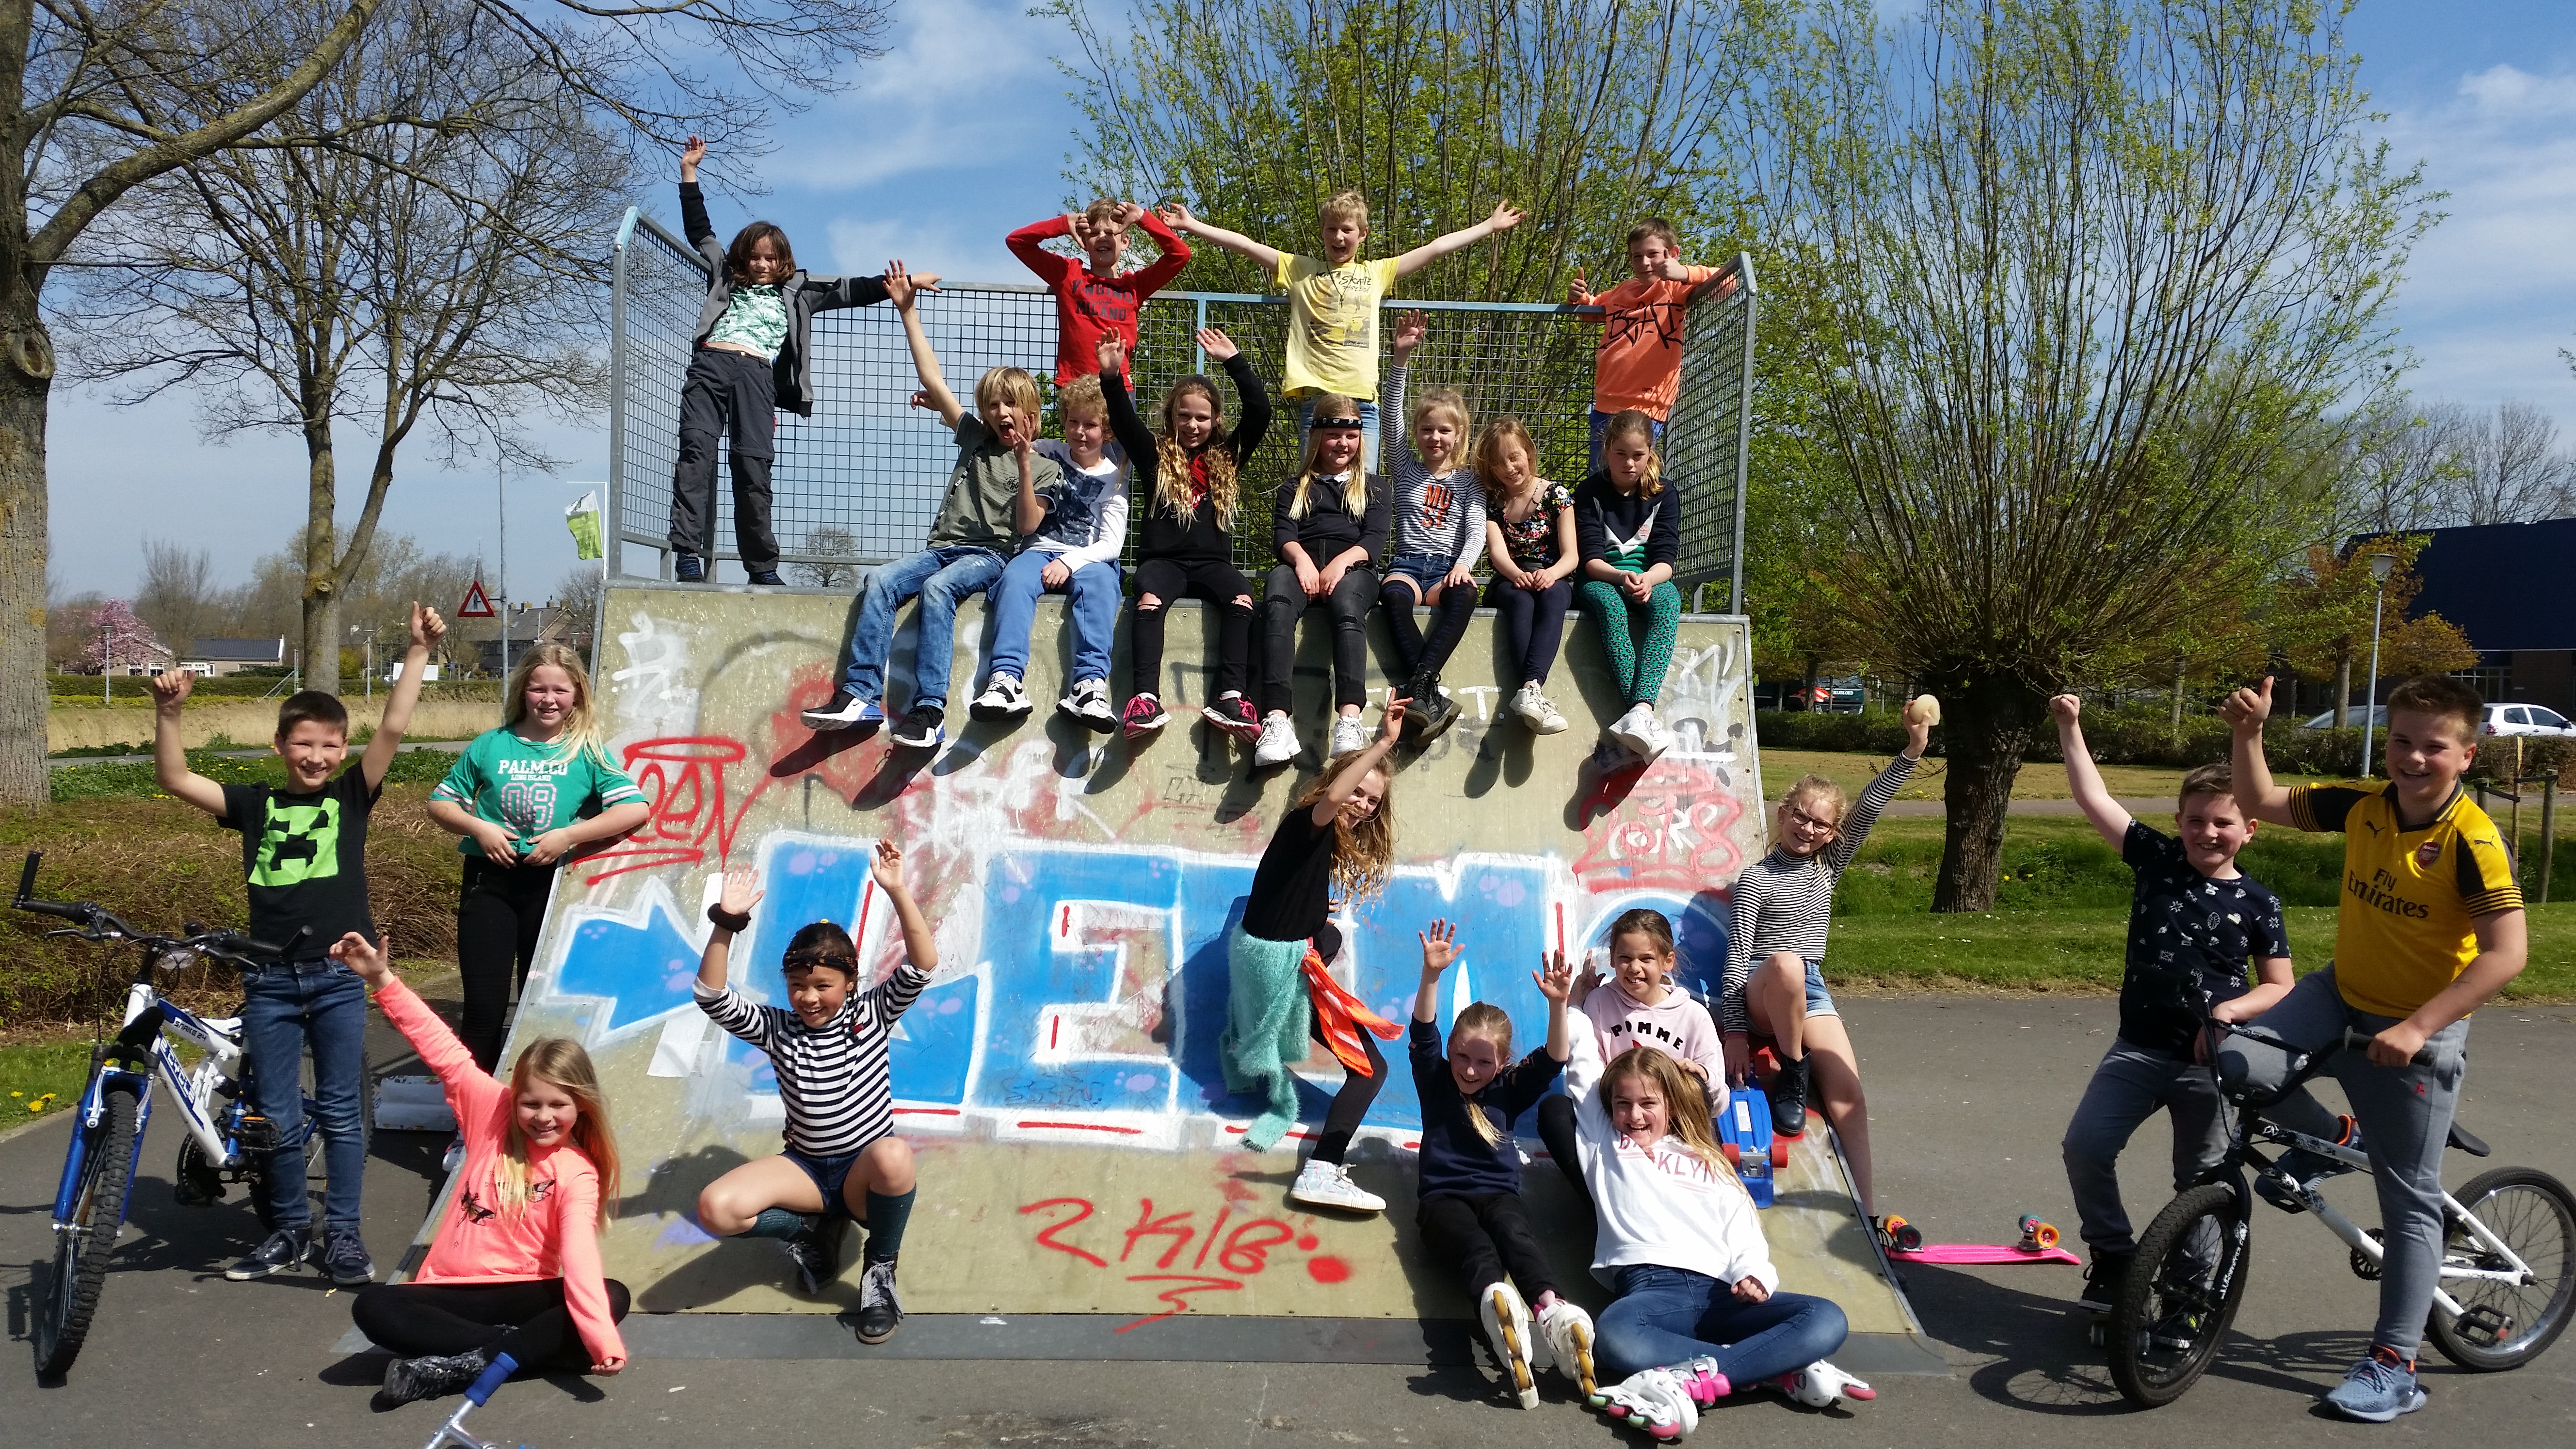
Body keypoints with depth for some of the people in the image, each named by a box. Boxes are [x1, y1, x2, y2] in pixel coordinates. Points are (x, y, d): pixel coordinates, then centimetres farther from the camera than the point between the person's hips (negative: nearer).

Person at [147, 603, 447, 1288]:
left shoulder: (352, 798, 1)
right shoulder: (256, 804, 6)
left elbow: (393, 729, -9)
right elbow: (174, 778, 0)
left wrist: (419, 653, -16)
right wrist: (168, 711, -14)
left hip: (339, 976, -1)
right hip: (270, 978, 2)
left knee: (341, 1112, 6)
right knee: (275, 1118, 8)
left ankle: (343, 1234, 16)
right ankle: (289, 1231, 24)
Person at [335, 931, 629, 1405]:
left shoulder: (577, 1174, -9)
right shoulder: (493, 1112, 1)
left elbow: (580, 1256, -24)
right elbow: (443, 1050, -1)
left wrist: (604, 1340, -40)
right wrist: (384, 979, -8)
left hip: (525, 1293, -2)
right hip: (452, 1291, 2)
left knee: (614, 1296, -30)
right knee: (373, 1308, -28)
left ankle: (466, 1363, -33)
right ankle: (515, 1346, -30)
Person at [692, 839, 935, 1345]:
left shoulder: (872, 1015, -2)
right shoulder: (777, 1030, 2)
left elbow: (923, 965, -17)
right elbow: (712, 996, -11)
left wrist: (897, 892, -27)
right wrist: (726, 923, -23)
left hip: (866, 1170, -2)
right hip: (806, 1170, 2)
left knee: (894, 1154, -41)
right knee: (716, 1209, -27)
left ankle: (880, 1268, -11)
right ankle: (816, 1229, 5)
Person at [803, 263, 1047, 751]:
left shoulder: (1046, 468, 9)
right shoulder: (975, 438, 20)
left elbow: (1026, 526, -5)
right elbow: (933, 381, 16)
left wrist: (1024, 462, -14)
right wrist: (909, 311, 14)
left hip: (990, 555, -4)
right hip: (942, 546, 4)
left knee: (937, 588, -35)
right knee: (881, 582, -25)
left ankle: (930, 708, -42)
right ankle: (861, 696, -34)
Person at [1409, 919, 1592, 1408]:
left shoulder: (1509, 1092, 17)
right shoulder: (1436, 1082, 15)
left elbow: (1553, 1059, 2)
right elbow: (1424, 1034, -1)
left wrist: (1558, 1004, -15)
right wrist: (1431, 975, -17)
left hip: (1498, 1192, 1)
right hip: (1444, 1197, -1)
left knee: (1515, 1233, -36)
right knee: (1474, 1243, -36)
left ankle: (1553, 1313, -64)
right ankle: (1497, 1304, -70)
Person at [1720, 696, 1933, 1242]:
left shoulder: (1829, 866, 12)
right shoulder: (1756, 879, -2)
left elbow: (1869, 808, 1)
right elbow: (1736, 959, -8)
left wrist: (1912, 752, -9)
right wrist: (1734, 1031, -16)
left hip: (1811, 994, 5)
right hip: (1759, 992, -4)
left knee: (1848, 1093, -17)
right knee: (1785, 964, -41)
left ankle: (1866, 1209, -19)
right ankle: (1791, 1075, -21)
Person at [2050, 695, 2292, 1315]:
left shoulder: (2258, 902, -1)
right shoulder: (2157, 860, 1)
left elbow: (2278, 986, 4)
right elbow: (2094, 799, -1)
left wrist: (2230, 1011, -15)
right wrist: (2070, 727, -6)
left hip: (2210, 1060, -1)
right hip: (2139, 1048, 1)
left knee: (2202, 1181, 6)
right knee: (2085, 1148, -11)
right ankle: (2113, 1256, 9)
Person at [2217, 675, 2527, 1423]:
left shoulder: (2472, 840, -20)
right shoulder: (2361, 807, -5)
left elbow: (2507, 952, -25)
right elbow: (2262, 802, 5)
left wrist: (2417, 1027, -29)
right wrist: (2249, 733, -12)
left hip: (2419, 1031, -5)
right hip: (2341, 997, 5)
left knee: (2410, 1198, 2)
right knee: (2237, 1059, -22)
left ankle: (2394, 1366, 12)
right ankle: (2330, 1141, 9)